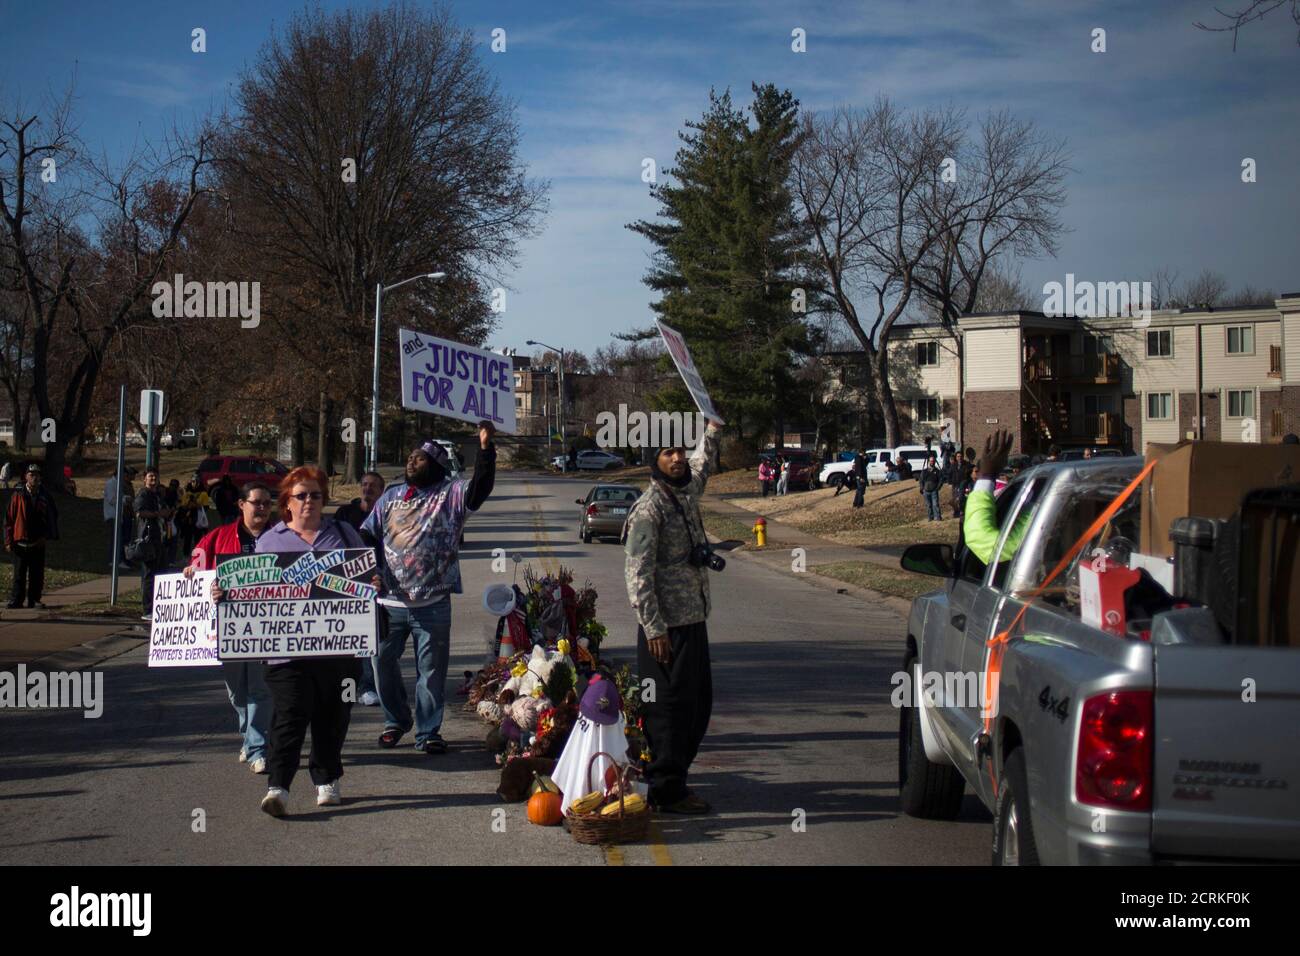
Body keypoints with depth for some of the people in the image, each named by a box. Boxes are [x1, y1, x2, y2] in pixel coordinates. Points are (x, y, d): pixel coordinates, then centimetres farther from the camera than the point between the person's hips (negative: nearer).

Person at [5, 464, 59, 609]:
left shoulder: (45, 497, 5)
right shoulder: (18, 495, -2)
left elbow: (52, 517, 13)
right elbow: (9, 518, -1)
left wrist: (46, 536, 1)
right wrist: (8, 540, -4)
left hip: (38, 543, 2)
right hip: (21, 542, -2)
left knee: (37, 575, 4)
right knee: (19, 575, 0)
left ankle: (34, 600, 12)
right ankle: (16, 600, 6)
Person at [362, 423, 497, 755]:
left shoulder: (450, 494, 0)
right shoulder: (391, 496, 12)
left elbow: (480, 489, -17)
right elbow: (366, 537, 16)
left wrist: (486, 448, -30)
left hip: (432, 603, -3)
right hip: (389, 601, 3)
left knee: (432, 670, 3)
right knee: (383, 663, 10)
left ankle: (429, 731, 15)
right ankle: (395, 721, 29)